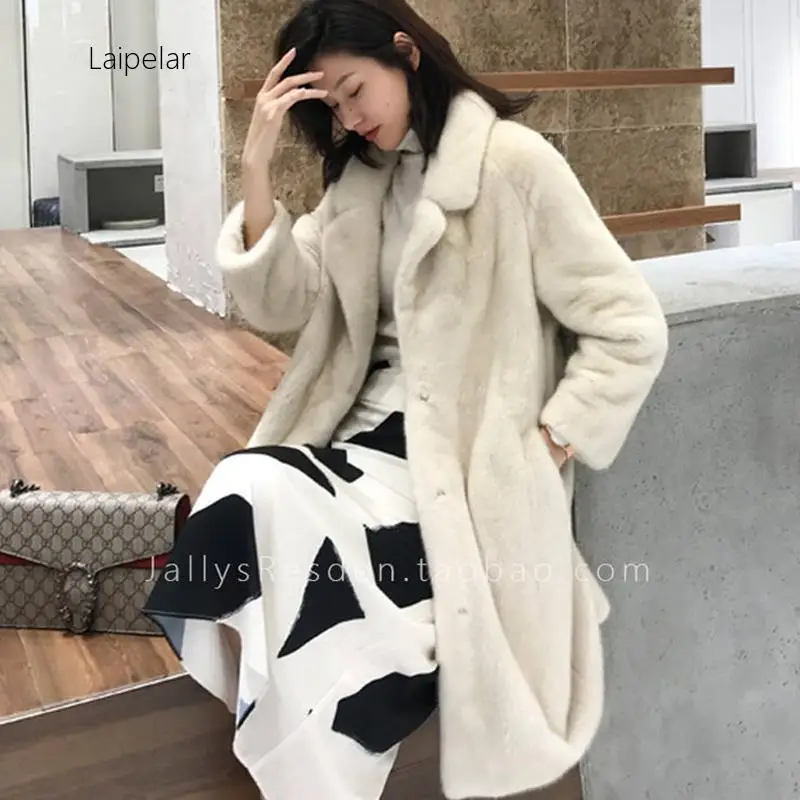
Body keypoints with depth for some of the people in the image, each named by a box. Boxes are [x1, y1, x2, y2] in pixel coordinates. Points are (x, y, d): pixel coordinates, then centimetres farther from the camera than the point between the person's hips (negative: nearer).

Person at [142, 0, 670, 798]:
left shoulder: (513, 162, -6)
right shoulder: (360, 176, 15)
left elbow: (630, 330, -8)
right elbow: (281, 304, 6)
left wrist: (539, 453, -12)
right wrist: (257, 165, -5)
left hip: (461, 464, -5)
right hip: (364, 437, 6)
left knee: (269, 515, -28)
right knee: (243, 494, -26)